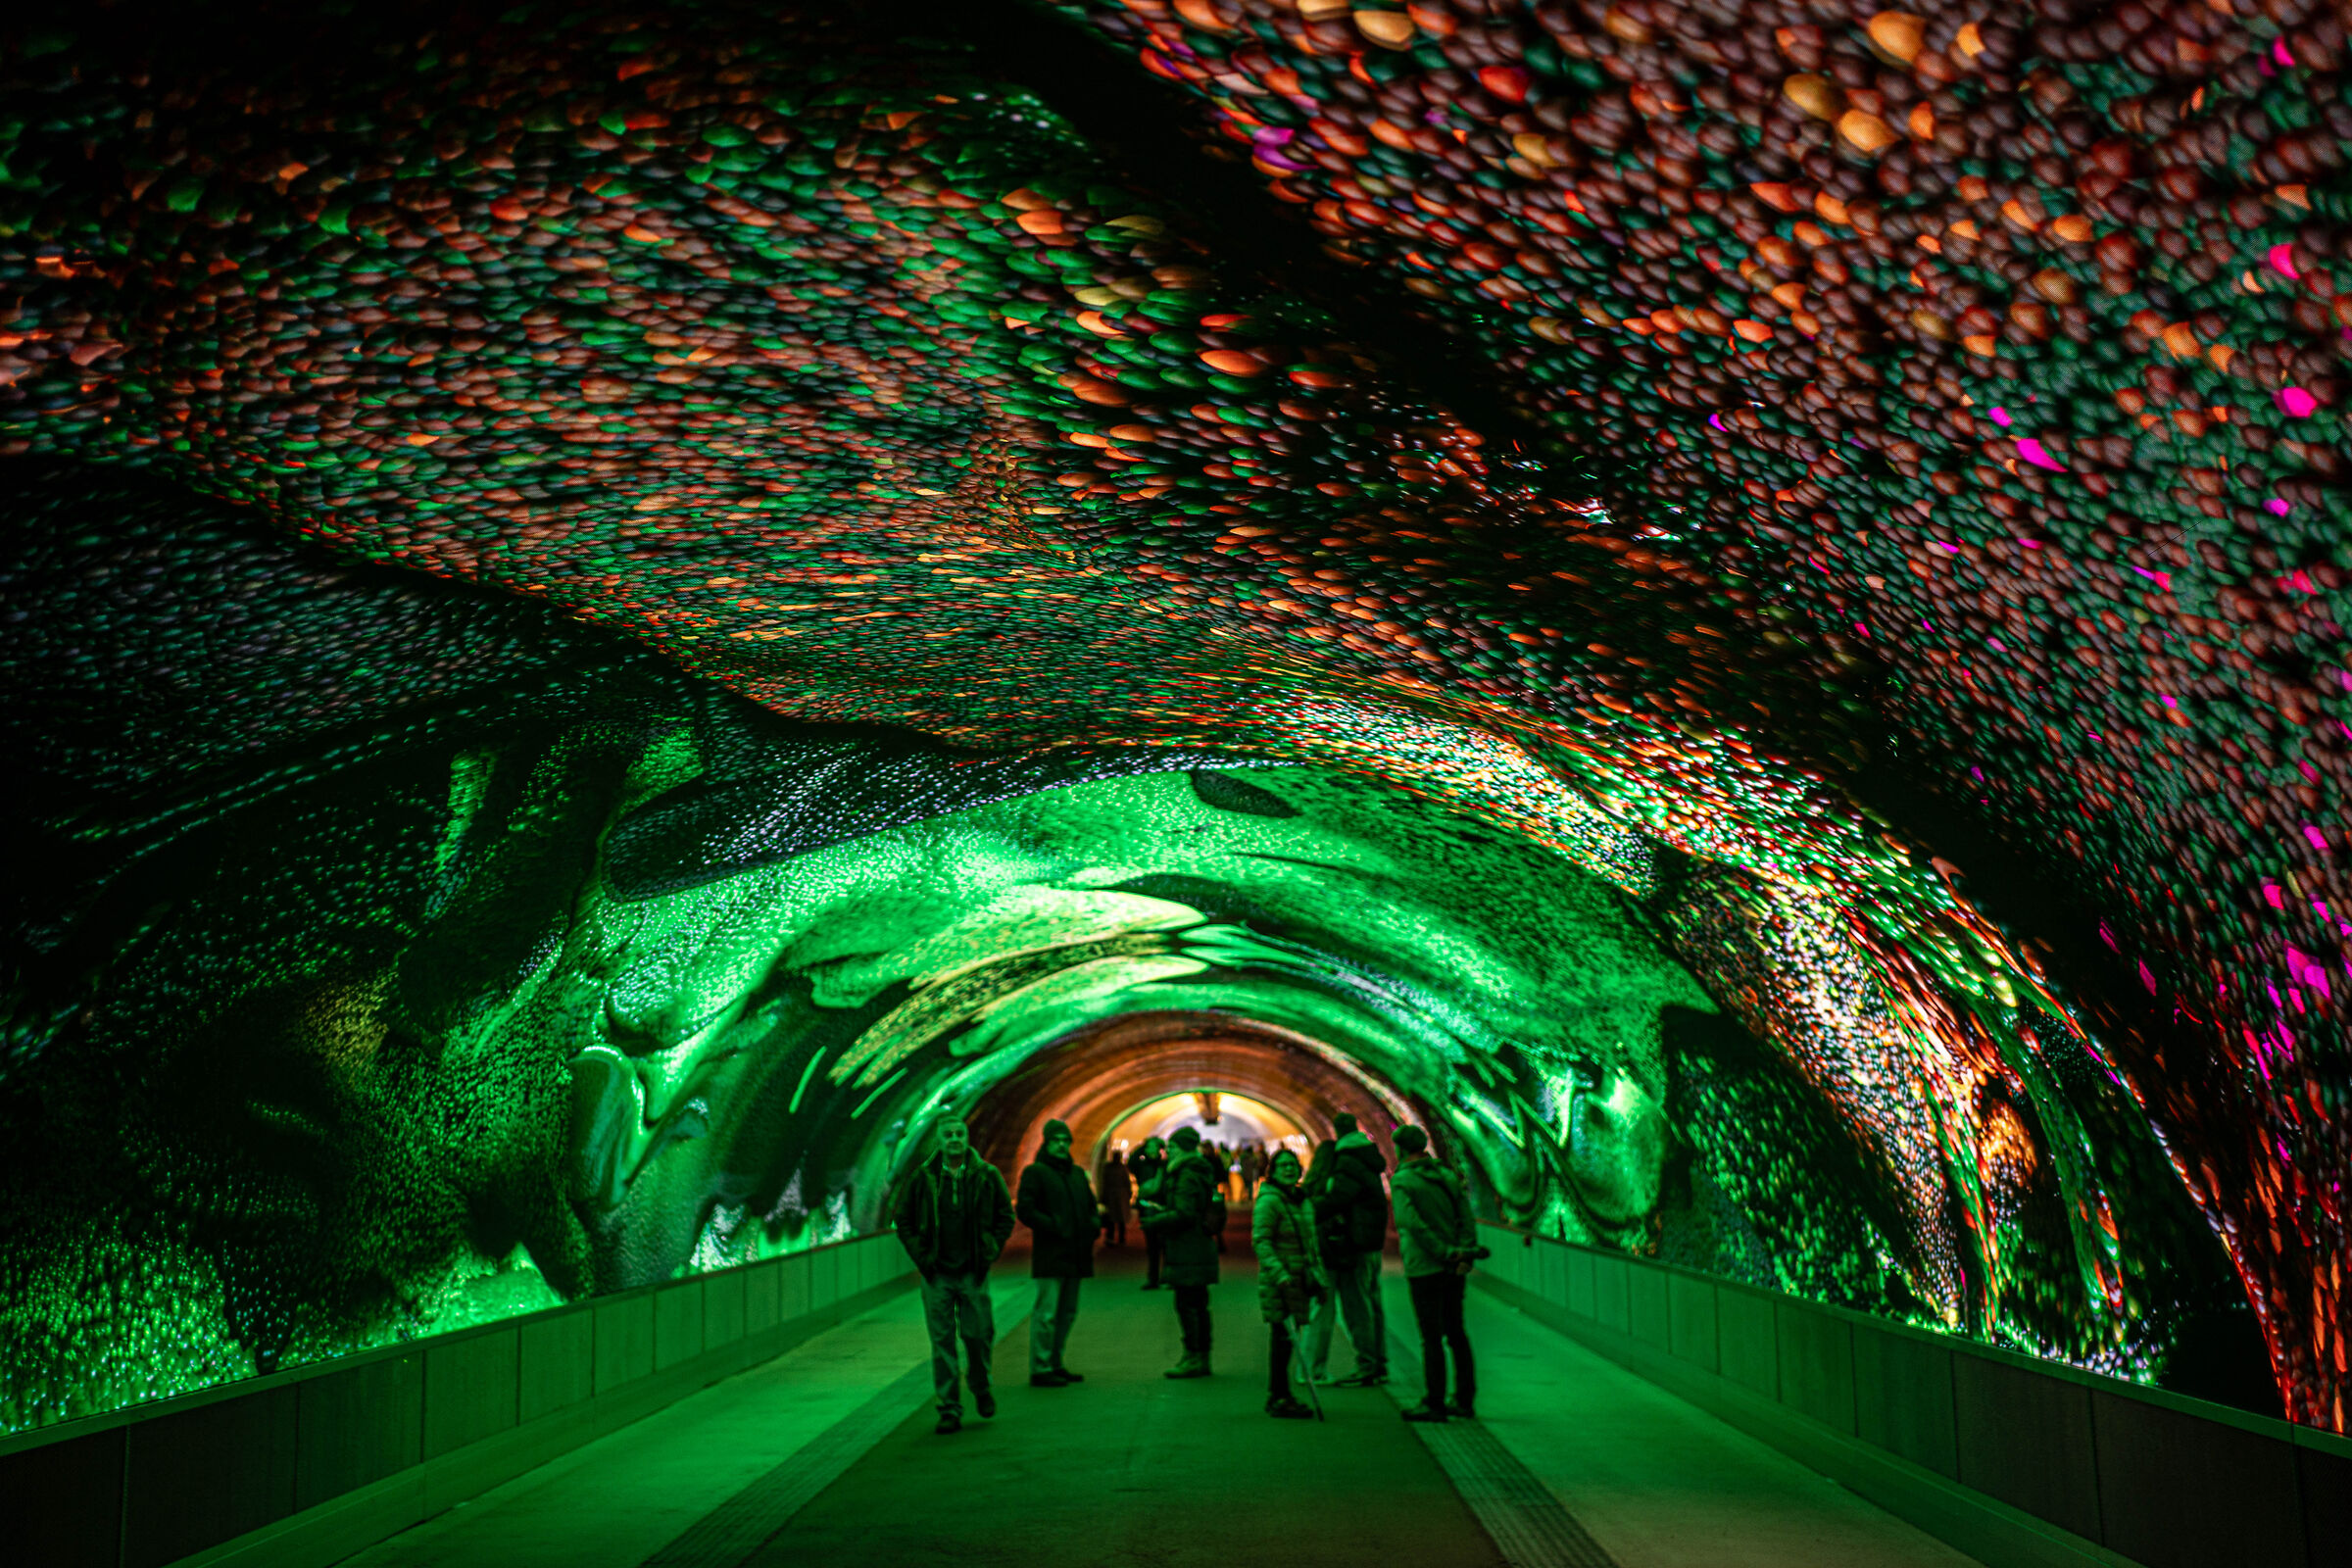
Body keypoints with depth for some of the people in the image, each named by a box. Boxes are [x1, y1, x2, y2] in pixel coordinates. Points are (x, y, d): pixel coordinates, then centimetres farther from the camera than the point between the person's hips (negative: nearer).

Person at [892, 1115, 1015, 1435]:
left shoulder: (986, 1176, 1)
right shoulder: (921, 1178, 0)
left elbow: (1005, 1217, 9)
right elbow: (902, 1219, 7)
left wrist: (990, 1252, -1)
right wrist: (921, 1256, 0)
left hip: (973, 1273, 0)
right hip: (937, 1274, 0)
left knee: (979, 1336, 3)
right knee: (942, 1342, 0)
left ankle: (981, 1387, 32)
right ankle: (950, 1410, 7)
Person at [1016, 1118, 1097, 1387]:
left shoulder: (1077, 1173, 19)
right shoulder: (1035, 1172, -4)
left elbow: (1091, 1207, 27)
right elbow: (1024, 1210, -12)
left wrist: (1094, 1223, 5)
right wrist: (1055, 1227, -19)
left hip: (1074, 1256, 8)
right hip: (1050, 1254, -8)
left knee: (1067, 1312, 13)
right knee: (1046, 1312, -8)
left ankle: (1055, 1364, 23)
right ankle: (1040, 1370, -3)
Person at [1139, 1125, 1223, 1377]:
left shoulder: (1187, 1177, -16)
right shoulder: (1202, 1174, 16)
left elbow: (1184, 1215, -22)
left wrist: (1153, 1223, -11)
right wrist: (1161, 1210, 19)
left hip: (1187, 1256, -10)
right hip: (1201, 1252, 10)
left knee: (1187, 1306, -7)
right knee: (1197, 1306, 14)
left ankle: (1194, 1358, -5)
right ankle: (1201, 1358, 20)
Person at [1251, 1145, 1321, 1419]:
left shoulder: (1302, 1201, 15)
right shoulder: (1269, 1201, -11)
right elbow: (1260, 1242, -17)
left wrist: (1318, 1279, 21)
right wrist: (1279, 1274, -26)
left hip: (1299, 1281, 8)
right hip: (1278, 1283, -8)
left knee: (1287, 1338, 12)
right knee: (1282, 1337, -7)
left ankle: (1277, 1395, 21)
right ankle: (1280, 1399, -2)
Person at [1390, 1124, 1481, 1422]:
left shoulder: (1402, 1182, -8)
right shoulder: (1448, 1176, 10)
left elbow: (1414, 1224, -19)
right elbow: (1467, 1218, 1)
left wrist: (1446, 1252, -18)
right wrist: (1465, 1254, -8)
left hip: (1424, 1268, -6)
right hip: (1454, 1272, 6)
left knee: (1432, 1337, -3)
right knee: (1456, 1333, 13)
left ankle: (1434, 1403, 0)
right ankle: (1465, 1400, 17)